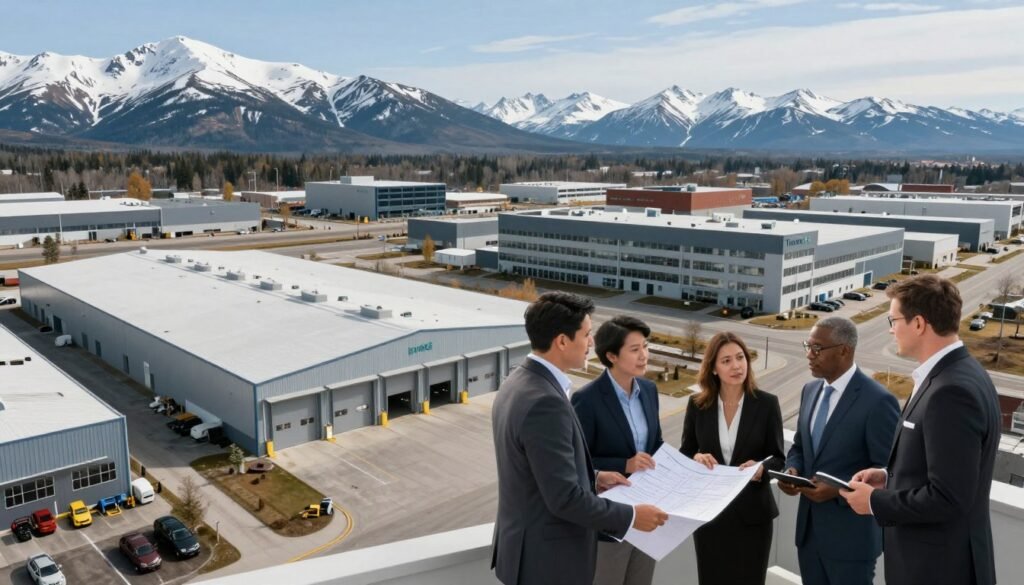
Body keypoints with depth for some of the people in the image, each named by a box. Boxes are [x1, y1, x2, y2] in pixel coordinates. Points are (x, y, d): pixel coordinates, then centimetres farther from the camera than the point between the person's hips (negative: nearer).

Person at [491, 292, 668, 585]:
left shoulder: (519, 382, 2)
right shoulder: (544, 402, -28)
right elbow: (565, 498, -27)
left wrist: (593, 477, 10)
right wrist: (631, 516, -15)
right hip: (549, 557, -9)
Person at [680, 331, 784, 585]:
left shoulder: (767, 403, -6)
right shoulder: (697, 404, -3)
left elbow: (778, 457, -1)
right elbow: (685, 452, 5)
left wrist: (761, 468, -22)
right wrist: (696, 458, -17)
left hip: (752, 512, -1)